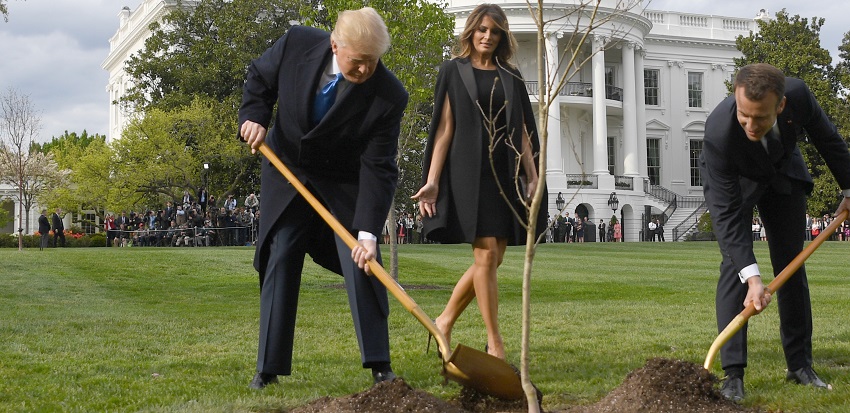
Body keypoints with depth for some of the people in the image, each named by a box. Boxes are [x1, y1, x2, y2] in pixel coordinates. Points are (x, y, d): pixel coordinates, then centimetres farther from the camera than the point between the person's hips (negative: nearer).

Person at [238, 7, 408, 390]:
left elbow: (378, 168, -25)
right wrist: (253, 116, -17)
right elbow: (259, 77, 1)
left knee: (362, 264, -10)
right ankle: (268, 368, 7)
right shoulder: (297, 43, -21)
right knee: (279, 261, 1)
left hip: (346, 184, -2)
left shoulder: (389, 96, -26)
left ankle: (379, 364, 1)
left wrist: (367, 232, -31)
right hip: (287, 173, 2)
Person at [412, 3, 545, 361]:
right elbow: (444, 128, 0)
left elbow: (522, 131, 12)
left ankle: (445, 321, 20)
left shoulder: (511, 77, 15)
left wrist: (533, 178, 1)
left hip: (506, 173, 5)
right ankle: (495, 344, -4)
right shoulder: (453, 71, 5)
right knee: (487, 254, -10)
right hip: (471, 170, -5)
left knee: (492, 258, 3)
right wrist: (432, 181, -8)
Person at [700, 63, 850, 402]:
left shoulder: (798, 94, -34)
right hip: (732, 180, -3)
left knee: (791, 264, 3)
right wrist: (751, 276, -43)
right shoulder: (719, 132, -41)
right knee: (734, 264, -18)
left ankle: (800, 365, 14)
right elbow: (726, 212, -37)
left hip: (783, 172, 4)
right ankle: (733, 373, -17)